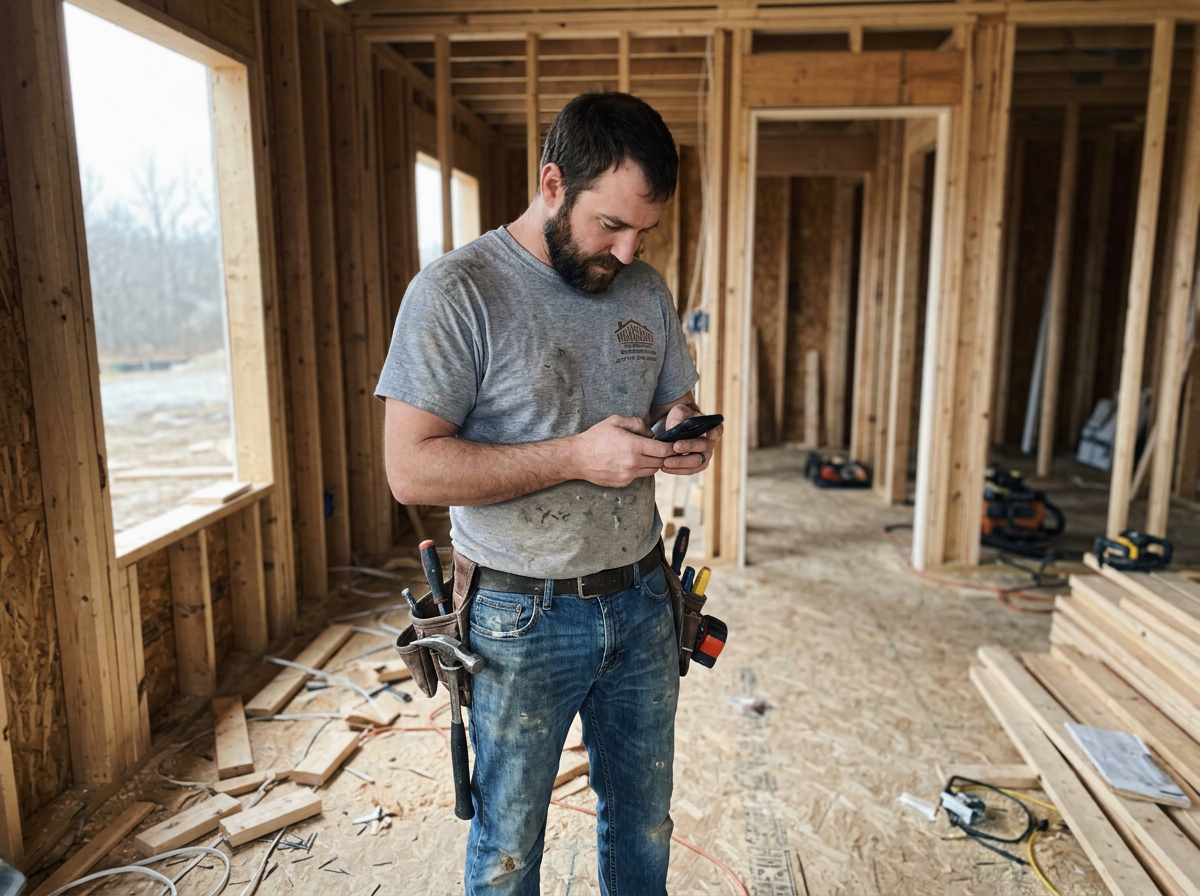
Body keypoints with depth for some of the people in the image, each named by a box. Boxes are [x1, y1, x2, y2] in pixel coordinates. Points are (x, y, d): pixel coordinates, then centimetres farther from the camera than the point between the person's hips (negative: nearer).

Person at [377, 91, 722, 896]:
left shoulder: (646, 291, 3)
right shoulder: (456, 293, -15)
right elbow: (412, 469, -19)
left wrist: (684, 436, -11)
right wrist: (575, 457, -26)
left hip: (640, 601, 5)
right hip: (523, 619, -5)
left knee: (643, 821, 23)